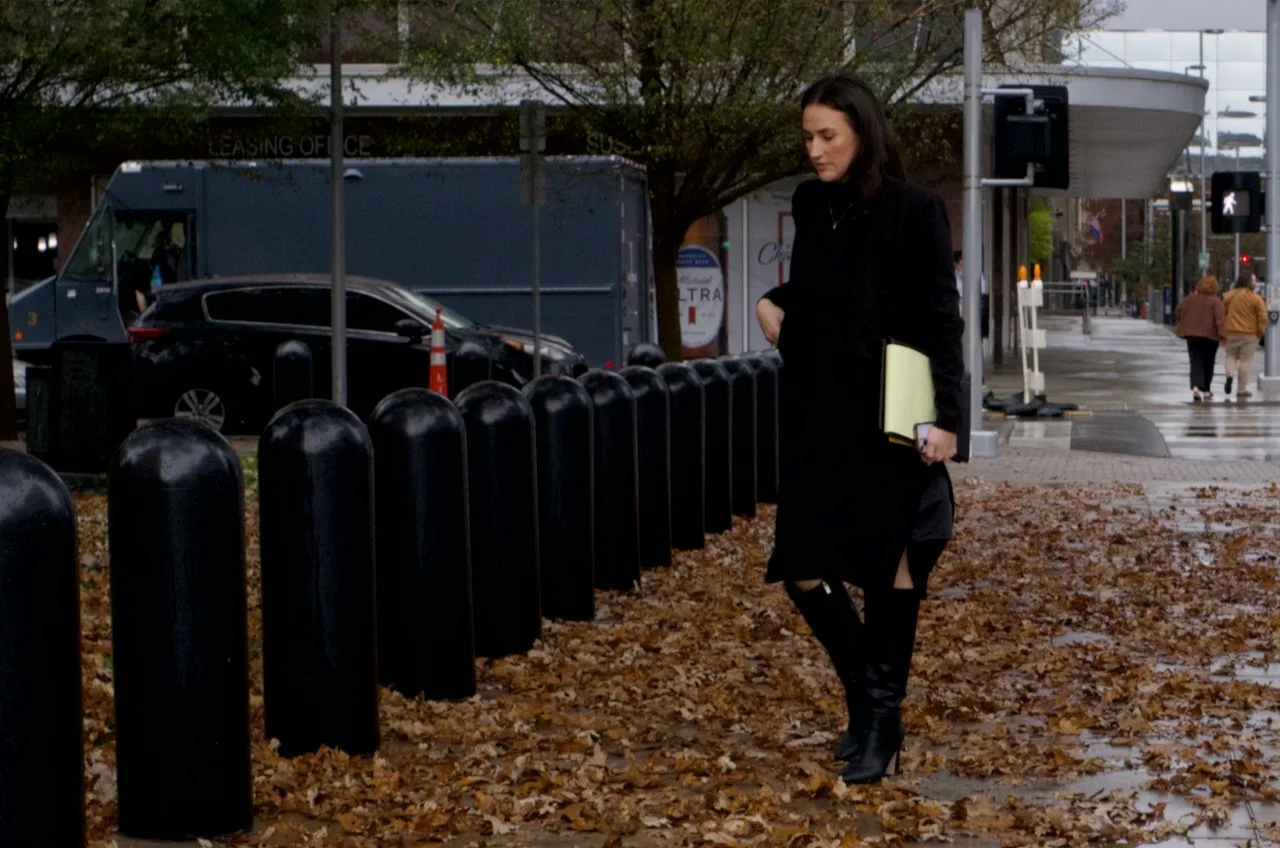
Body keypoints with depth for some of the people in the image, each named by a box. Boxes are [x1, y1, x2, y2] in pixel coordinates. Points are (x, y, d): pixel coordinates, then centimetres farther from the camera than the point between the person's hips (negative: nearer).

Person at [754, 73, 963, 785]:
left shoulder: (915, 211, -8)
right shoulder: (810, 205, 8)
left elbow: (943, 320, -10)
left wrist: (947, 416, -17)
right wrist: (774, 304, 3)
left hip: (887, 421, -5)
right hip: (816, 417, 6)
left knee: (889, 568, 2)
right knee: (804, 571, 3)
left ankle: (883, 724, 13)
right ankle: (867, 693, 24)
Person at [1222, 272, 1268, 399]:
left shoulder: (1229, 296, 1)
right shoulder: (1256, 298, -9)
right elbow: (1262, 317, -10)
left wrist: (1222, 330, 14)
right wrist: (1261, 332, 2)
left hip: (1231, 332, 2)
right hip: (1250, 334, -2)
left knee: (1231, 355, 21)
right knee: (1245, 361, 4)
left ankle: (1230, 374, -8)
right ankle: (1242, 390, 6)